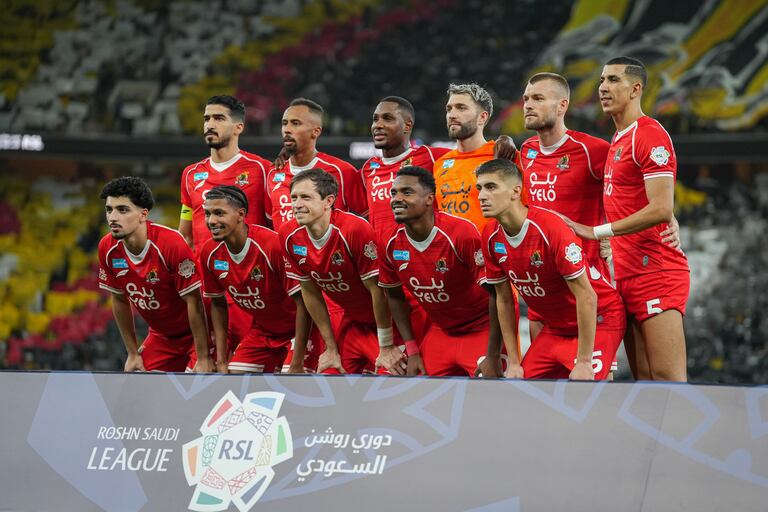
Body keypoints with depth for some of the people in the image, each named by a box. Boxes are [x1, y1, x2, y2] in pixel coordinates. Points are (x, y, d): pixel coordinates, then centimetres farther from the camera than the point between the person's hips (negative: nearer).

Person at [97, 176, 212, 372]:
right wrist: (133, 353, 7)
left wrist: (203, 359, -21)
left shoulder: (171, 243, -27)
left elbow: (193, 302, -23)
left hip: (195, 334, -6)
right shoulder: (108, 248, -9)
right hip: (160, 337, 6)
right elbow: (119, 300, 5)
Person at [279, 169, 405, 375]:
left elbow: (377, 290, -21)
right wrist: (331, 348, 4)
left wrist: (387, 347, -16)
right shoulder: (289, 236, -10)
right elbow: (310, 292, 1)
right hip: (350, 321, 6)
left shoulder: (355, 229, -28)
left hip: (385, 320, -6)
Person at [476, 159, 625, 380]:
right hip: (555, 326, 7)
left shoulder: (550, 227, -26)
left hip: (599, 319, -7)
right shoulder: (491, 237, -6)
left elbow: (586, 296, -24)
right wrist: (514, 363, 1)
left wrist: (583, 363, -23)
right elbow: (503, 299, 5)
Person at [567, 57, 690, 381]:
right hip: (628, 275, 10)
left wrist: (597, 232, -17)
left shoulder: (650, 136, -11)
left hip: (656, 272, -10)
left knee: (667, 378, -13)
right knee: (643, 378, 7)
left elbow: (661, 209, -19)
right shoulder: (617, 141, 19)